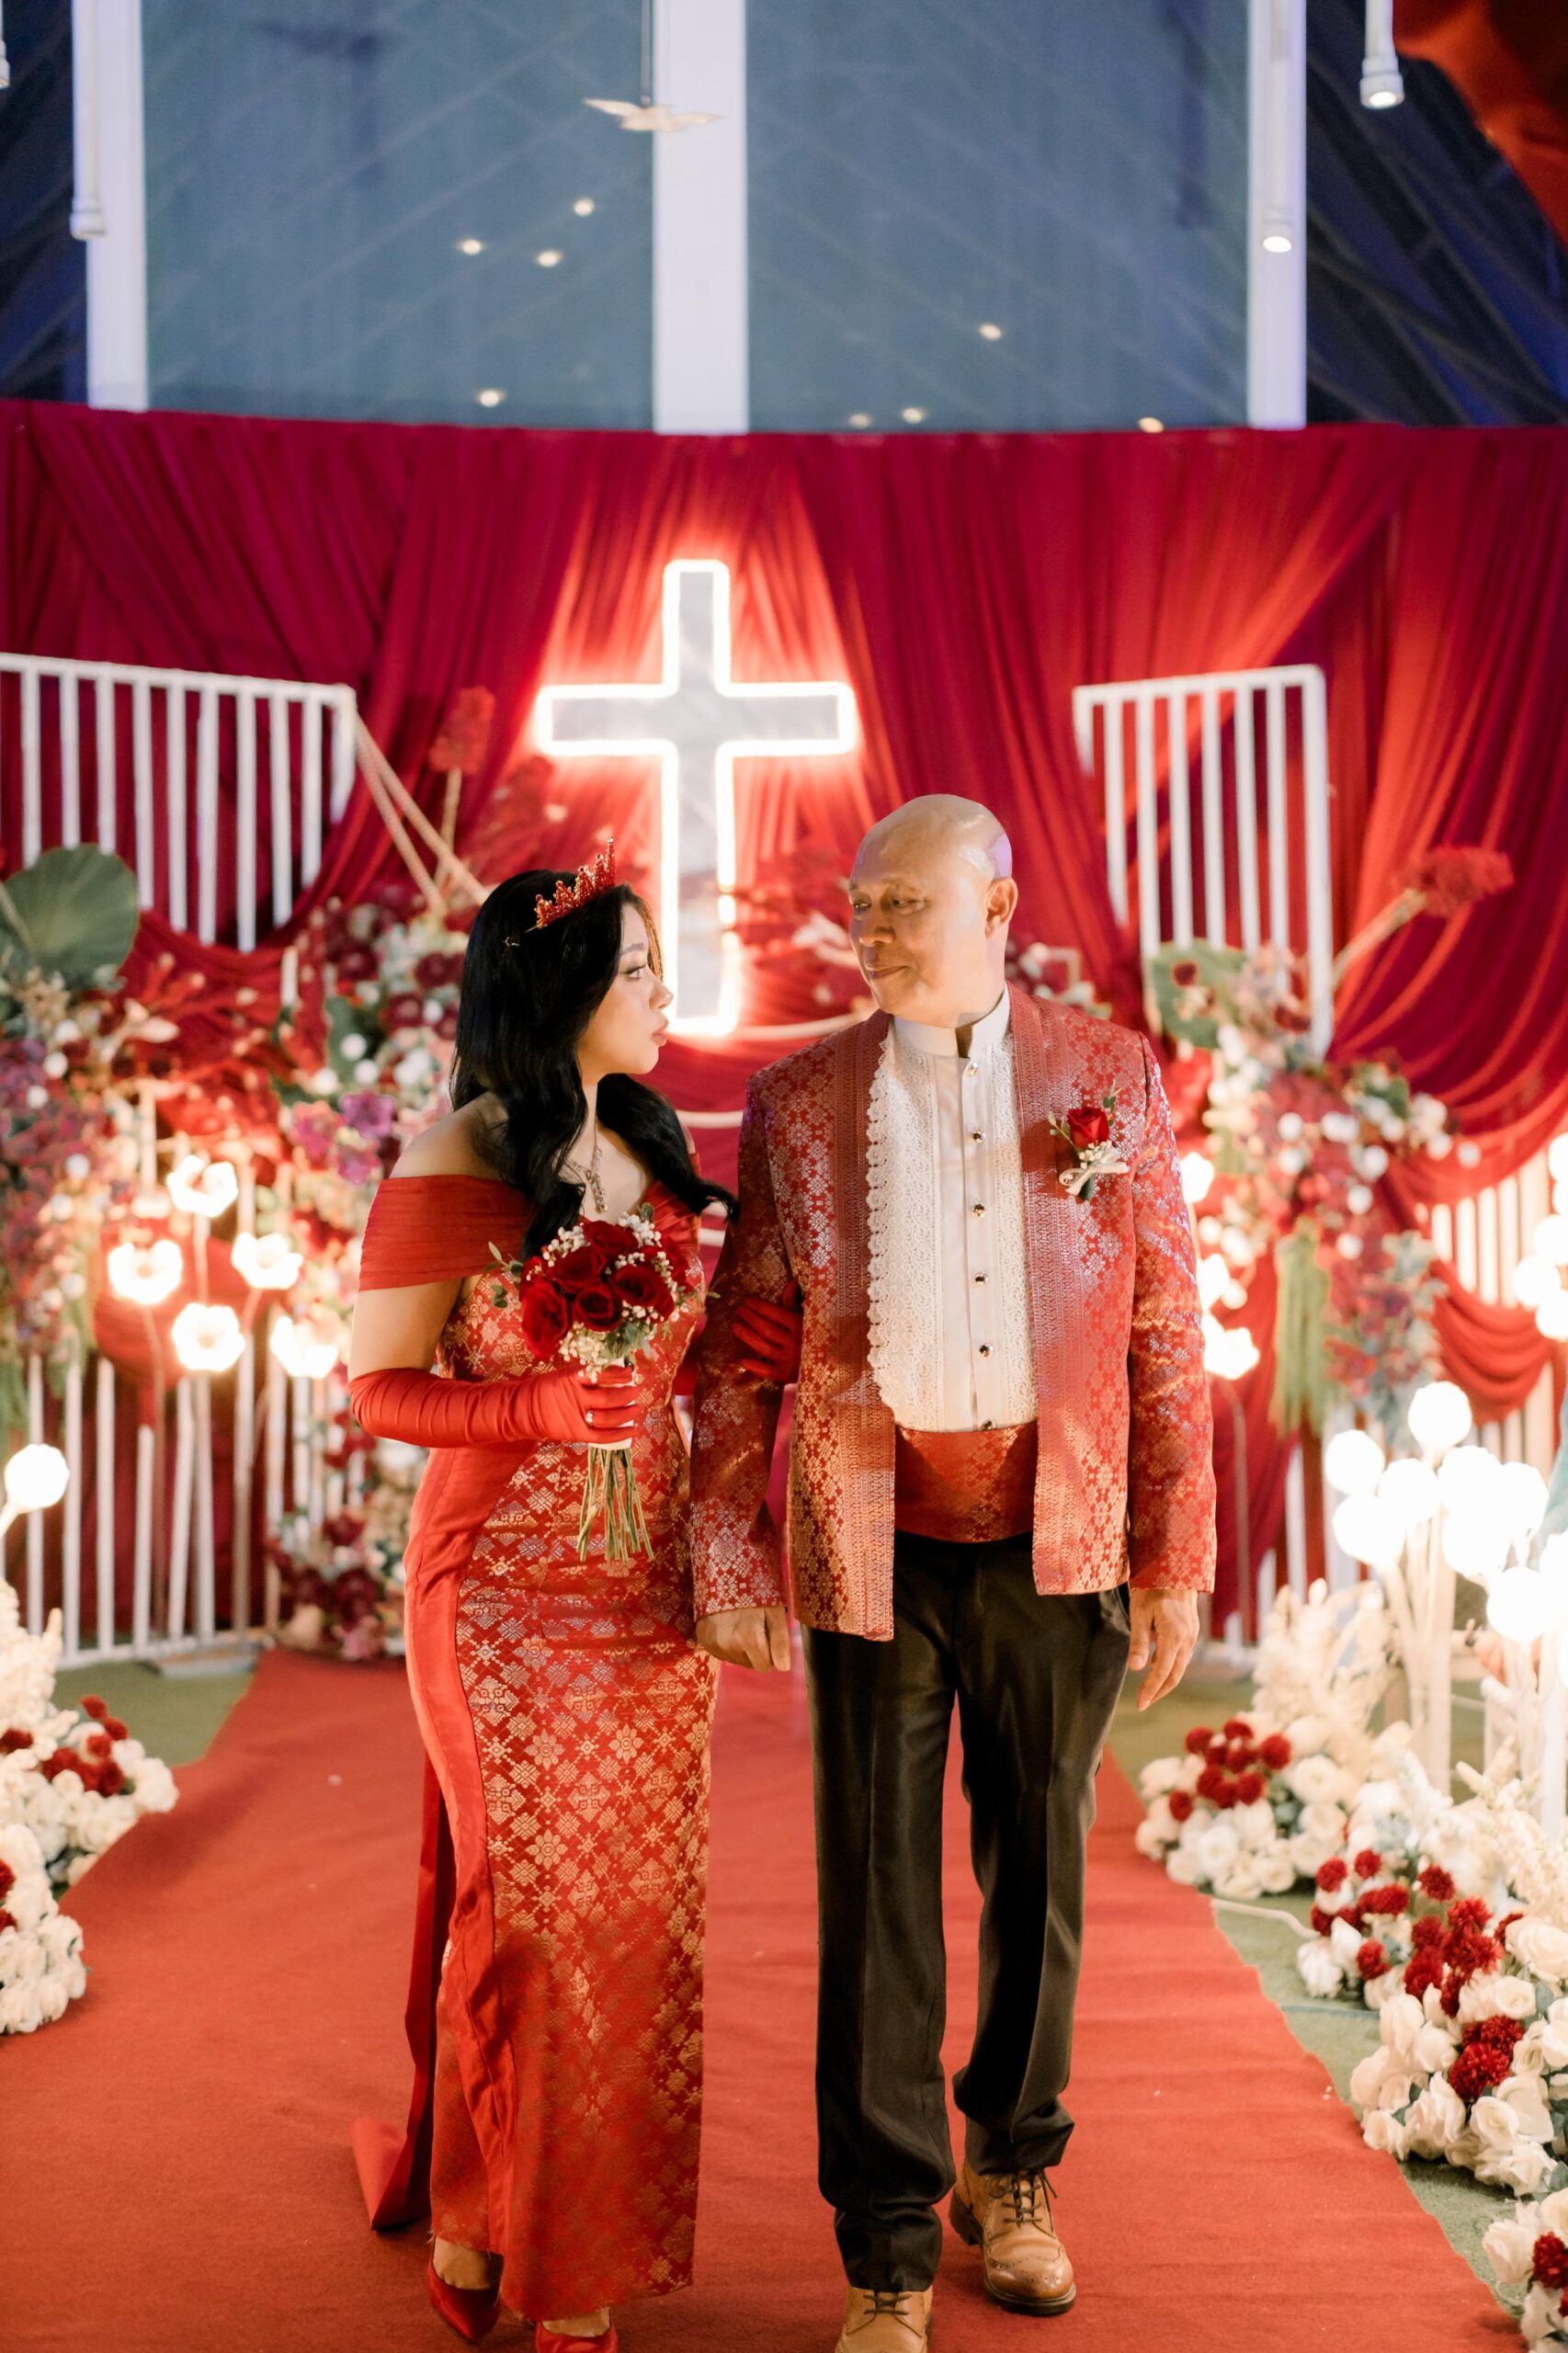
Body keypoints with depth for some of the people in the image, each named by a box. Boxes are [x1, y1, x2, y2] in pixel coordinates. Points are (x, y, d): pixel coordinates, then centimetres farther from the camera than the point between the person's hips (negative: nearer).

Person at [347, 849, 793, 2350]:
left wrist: (748, 1350, 1)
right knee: (536, 1914, 0)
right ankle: (479, 2224, 22)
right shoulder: (449, 1175, -11)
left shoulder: (648, 1152, 9)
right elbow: (377, 1388, -9)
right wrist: (541, 1405, -23)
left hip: (647, 1585, 6)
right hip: (508, 1590, -6)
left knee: (638, 1916, 9)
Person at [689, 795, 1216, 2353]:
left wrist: (1174, 1557, 0)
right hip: (874, 1552, -1)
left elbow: (1164, 1334, 1)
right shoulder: (797, 1102, 0)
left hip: (1057, 1547, 1)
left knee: (1038, 1875, 15)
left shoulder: (1114, 1080, 0)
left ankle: (1010, 2177, 37)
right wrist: (730, 1561, 0)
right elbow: (735, 1350, 3)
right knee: (876, 1894, 3)